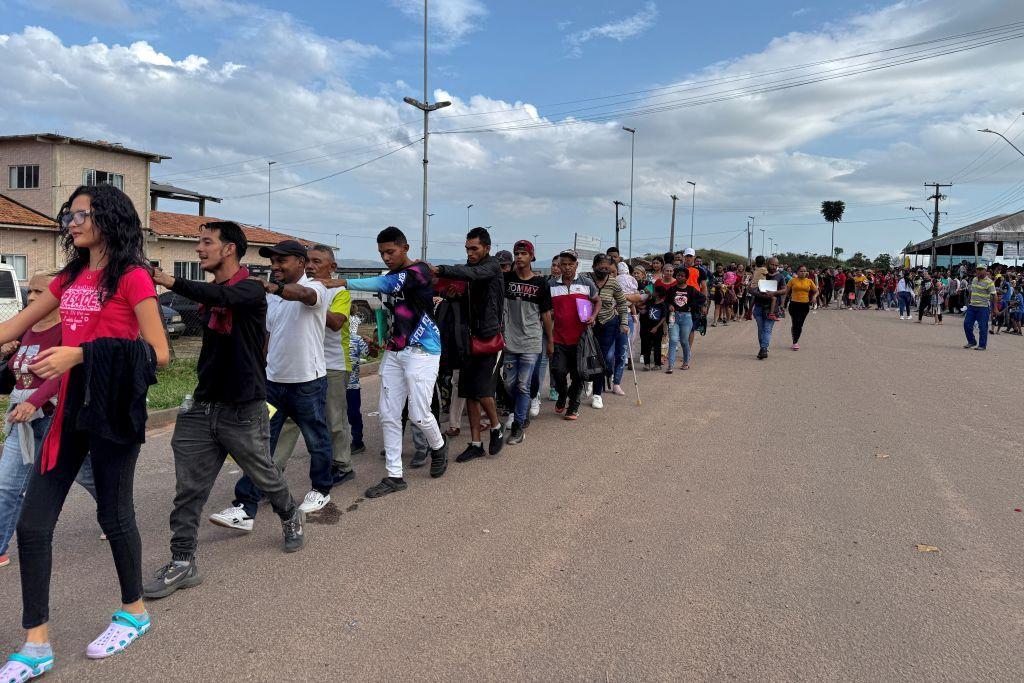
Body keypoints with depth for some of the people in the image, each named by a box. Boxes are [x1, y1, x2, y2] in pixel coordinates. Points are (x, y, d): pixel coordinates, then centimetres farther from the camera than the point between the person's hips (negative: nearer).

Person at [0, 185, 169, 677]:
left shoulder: (132, 277, -9)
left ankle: (134, 611, 30)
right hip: (69, 409, 7)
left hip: (111, 410, -7)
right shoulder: (69, 278, 13)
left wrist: (78, 355, -22)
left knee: (114, 515, 6)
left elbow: (158, 354, -15)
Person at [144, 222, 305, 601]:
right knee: (188, 488, 1)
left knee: (264, 476, 13)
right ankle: (182, 563, 10)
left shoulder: (251, 290, -13)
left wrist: (170, 281, -44)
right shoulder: (208, 294, 10)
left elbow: (221, 297, -35)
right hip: (203, 405, 6)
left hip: (242, 409, -6)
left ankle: (291, 517, 41)